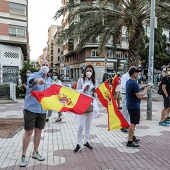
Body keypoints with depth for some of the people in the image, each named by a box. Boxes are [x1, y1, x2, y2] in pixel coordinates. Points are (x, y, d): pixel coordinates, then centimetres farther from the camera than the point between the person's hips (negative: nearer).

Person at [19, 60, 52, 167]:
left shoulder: (50, 80, 10)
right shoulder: (35, 75, -10)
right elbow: (31, 80, -36)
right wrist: (37, 80, -57)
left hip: (42, 110, 5)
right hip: (31, 108, -5)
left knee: (38, 131, 13)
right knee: (29, 132, 0)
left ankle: (35, 152, 30)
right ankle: (23, 156, 14)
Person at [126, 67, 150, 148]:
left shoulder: (128, 82, 8)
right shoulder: (134, 84, -23)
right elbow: (139, 96, -24)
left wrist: (143, 89, 10)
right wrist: (146, 90, -11)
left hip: (130, 105, 10)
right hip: (134, 106, -10)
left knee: (133, 122, 22)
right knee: (133, 124, -3)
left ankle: (132, 137, 35)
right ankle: (129, 142, 3)